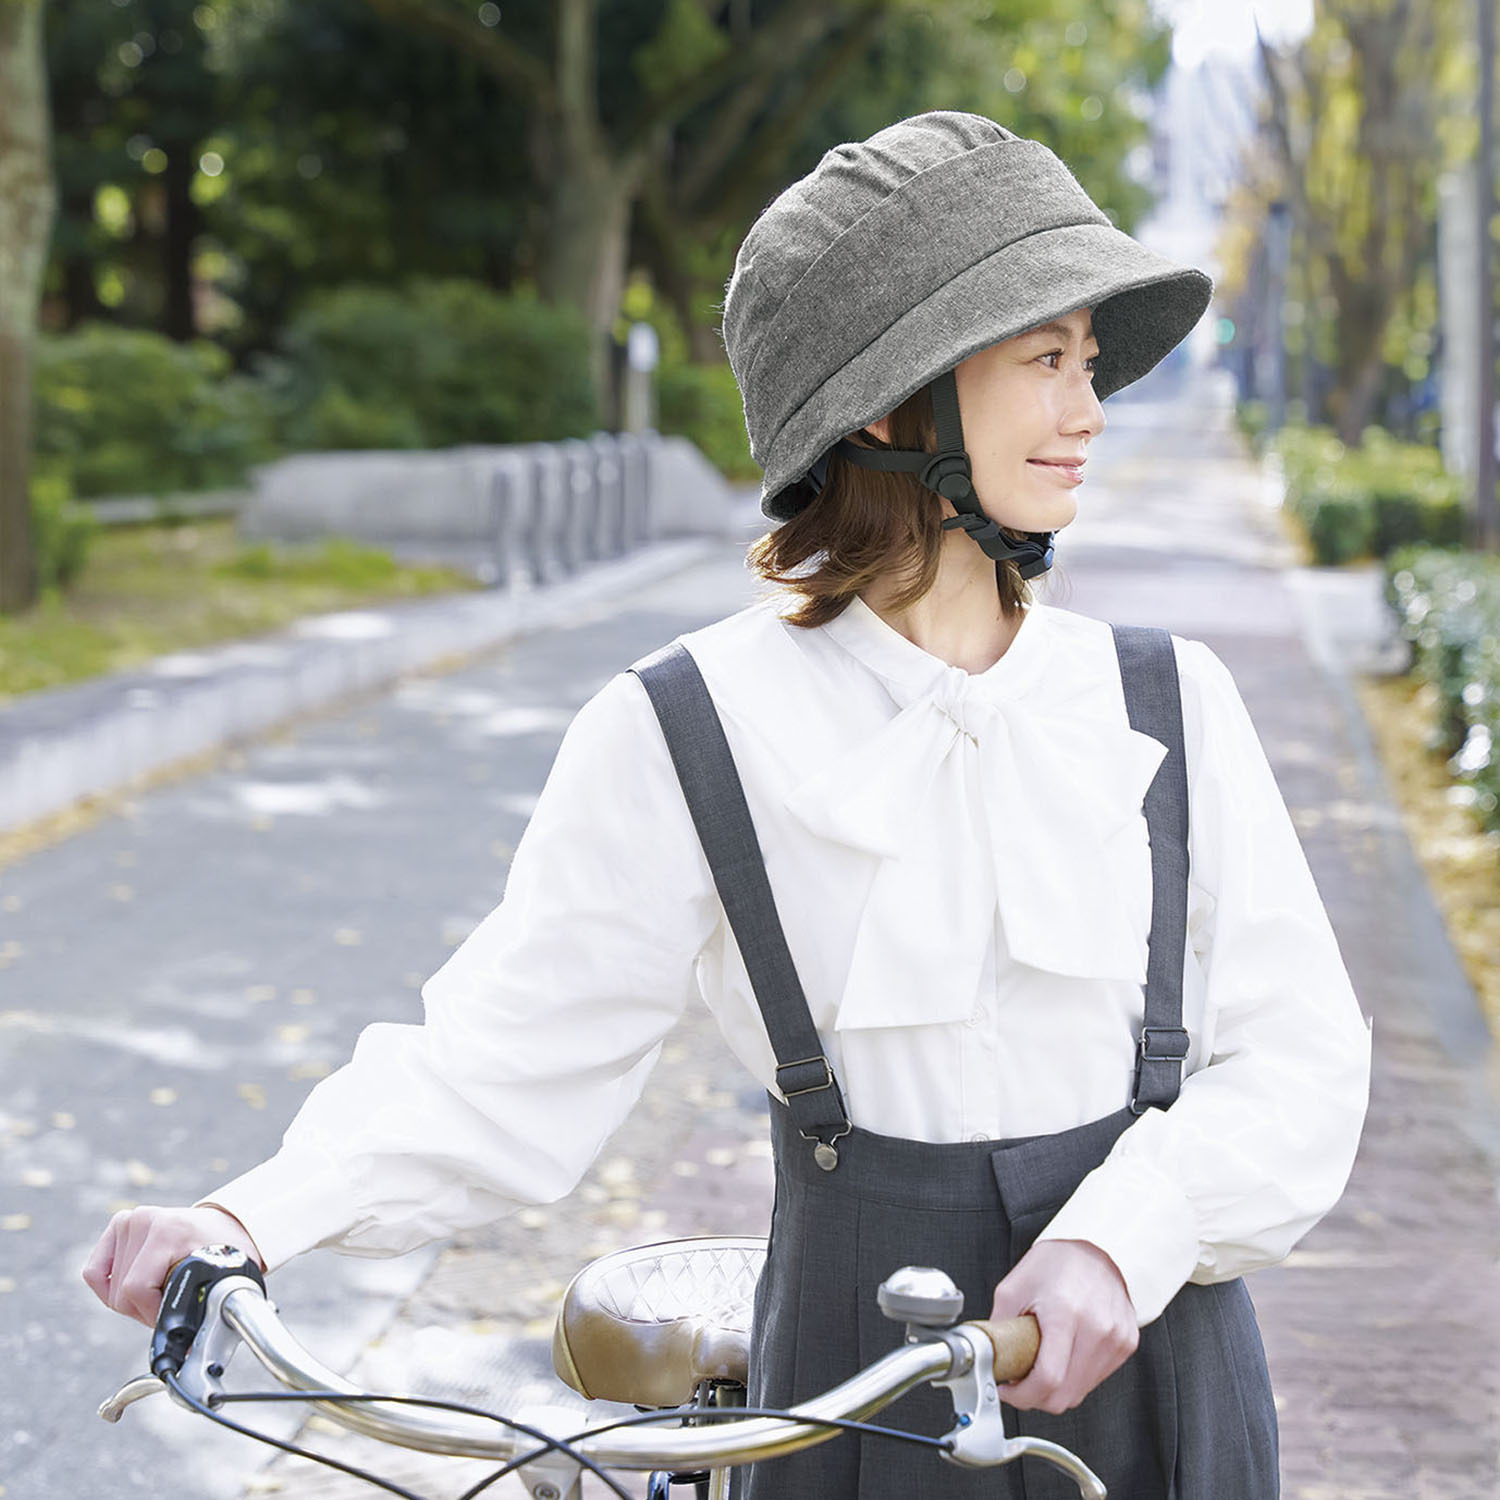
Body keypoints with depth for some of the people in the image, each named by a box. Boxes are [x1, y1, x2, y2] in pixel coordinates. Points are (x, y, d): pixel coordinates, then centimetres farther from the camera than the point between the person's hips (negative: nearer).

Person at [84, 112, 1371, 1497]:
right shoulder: (690, 734, -9)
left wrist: (1121, 1240, -20)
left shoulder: (1171, 706, -1)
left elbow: (1299, 1053, -3)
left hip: (1157, 1348, 2)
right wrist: (253, 1221, -24)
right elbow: (509, 1060, -10)